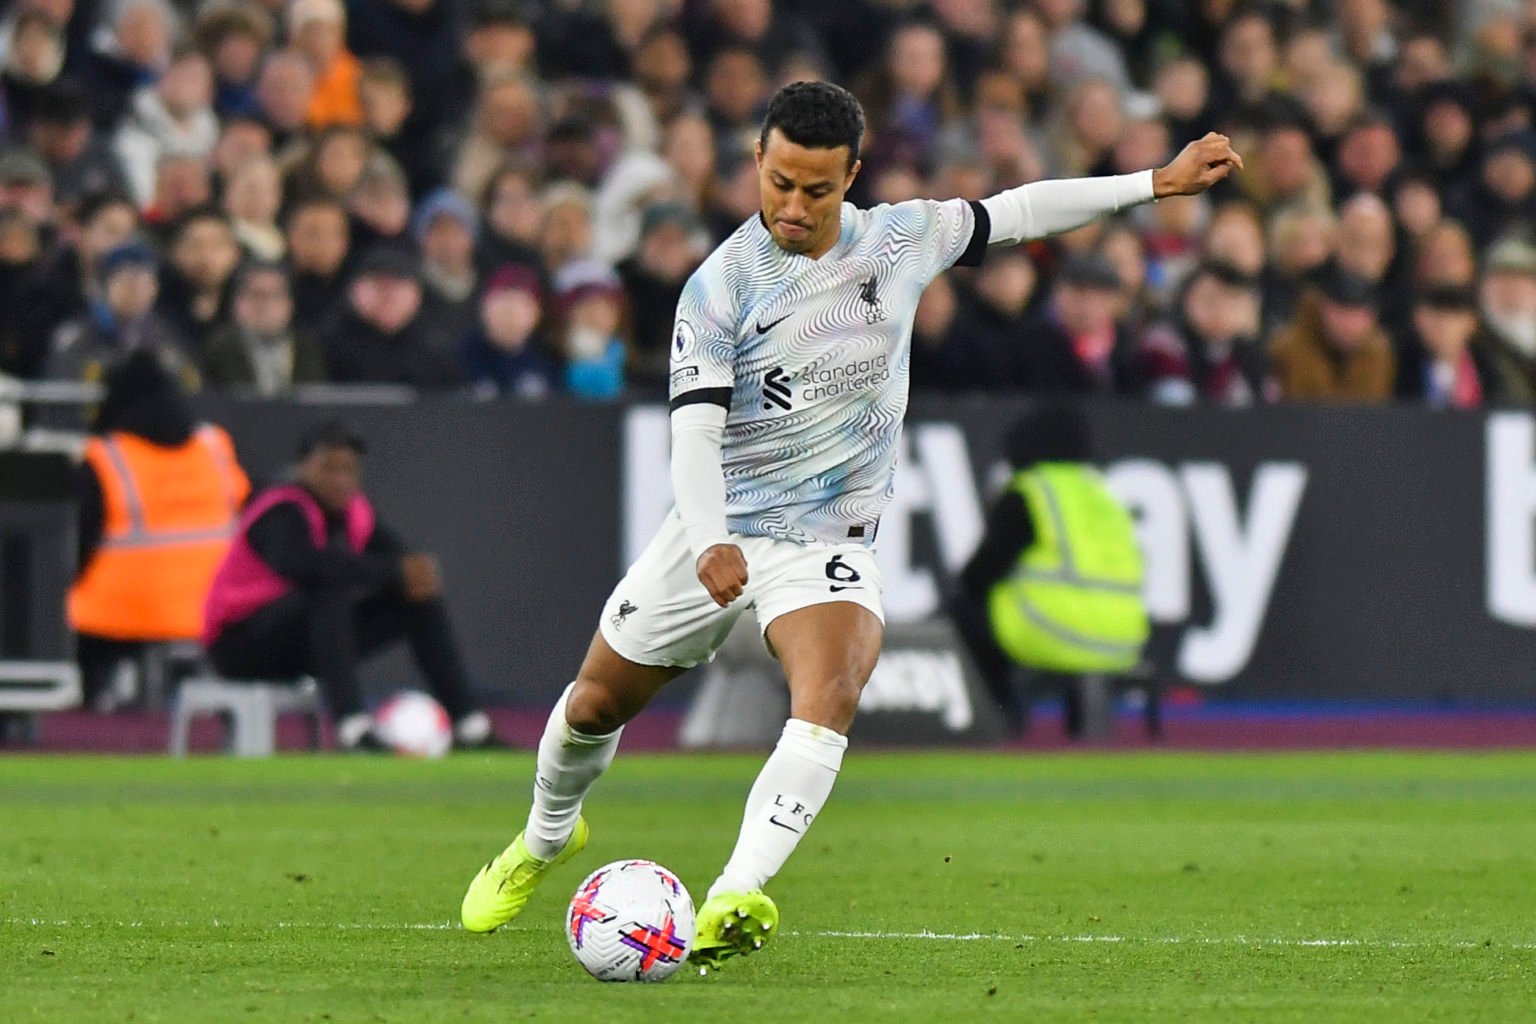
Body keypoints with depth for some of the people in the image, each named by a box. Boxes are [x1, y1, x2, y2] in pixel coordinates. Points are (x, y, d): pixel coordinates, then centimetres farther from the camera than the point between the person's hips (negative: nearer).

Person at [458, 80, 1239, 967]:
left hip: (830, 544, 0)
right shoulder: (720, 288, -14)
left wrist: (1158, 183, 12)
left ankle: (734, 901, -43)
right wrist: (711, 544, -39)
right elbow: (694, 432, -22)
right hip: (716, 535, 0)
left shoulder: (901, 239, -4)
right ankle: (546, 838, 47)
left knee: (830, 694, -30)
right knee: (597, 703, 13)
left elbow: (1015, 212, 12)